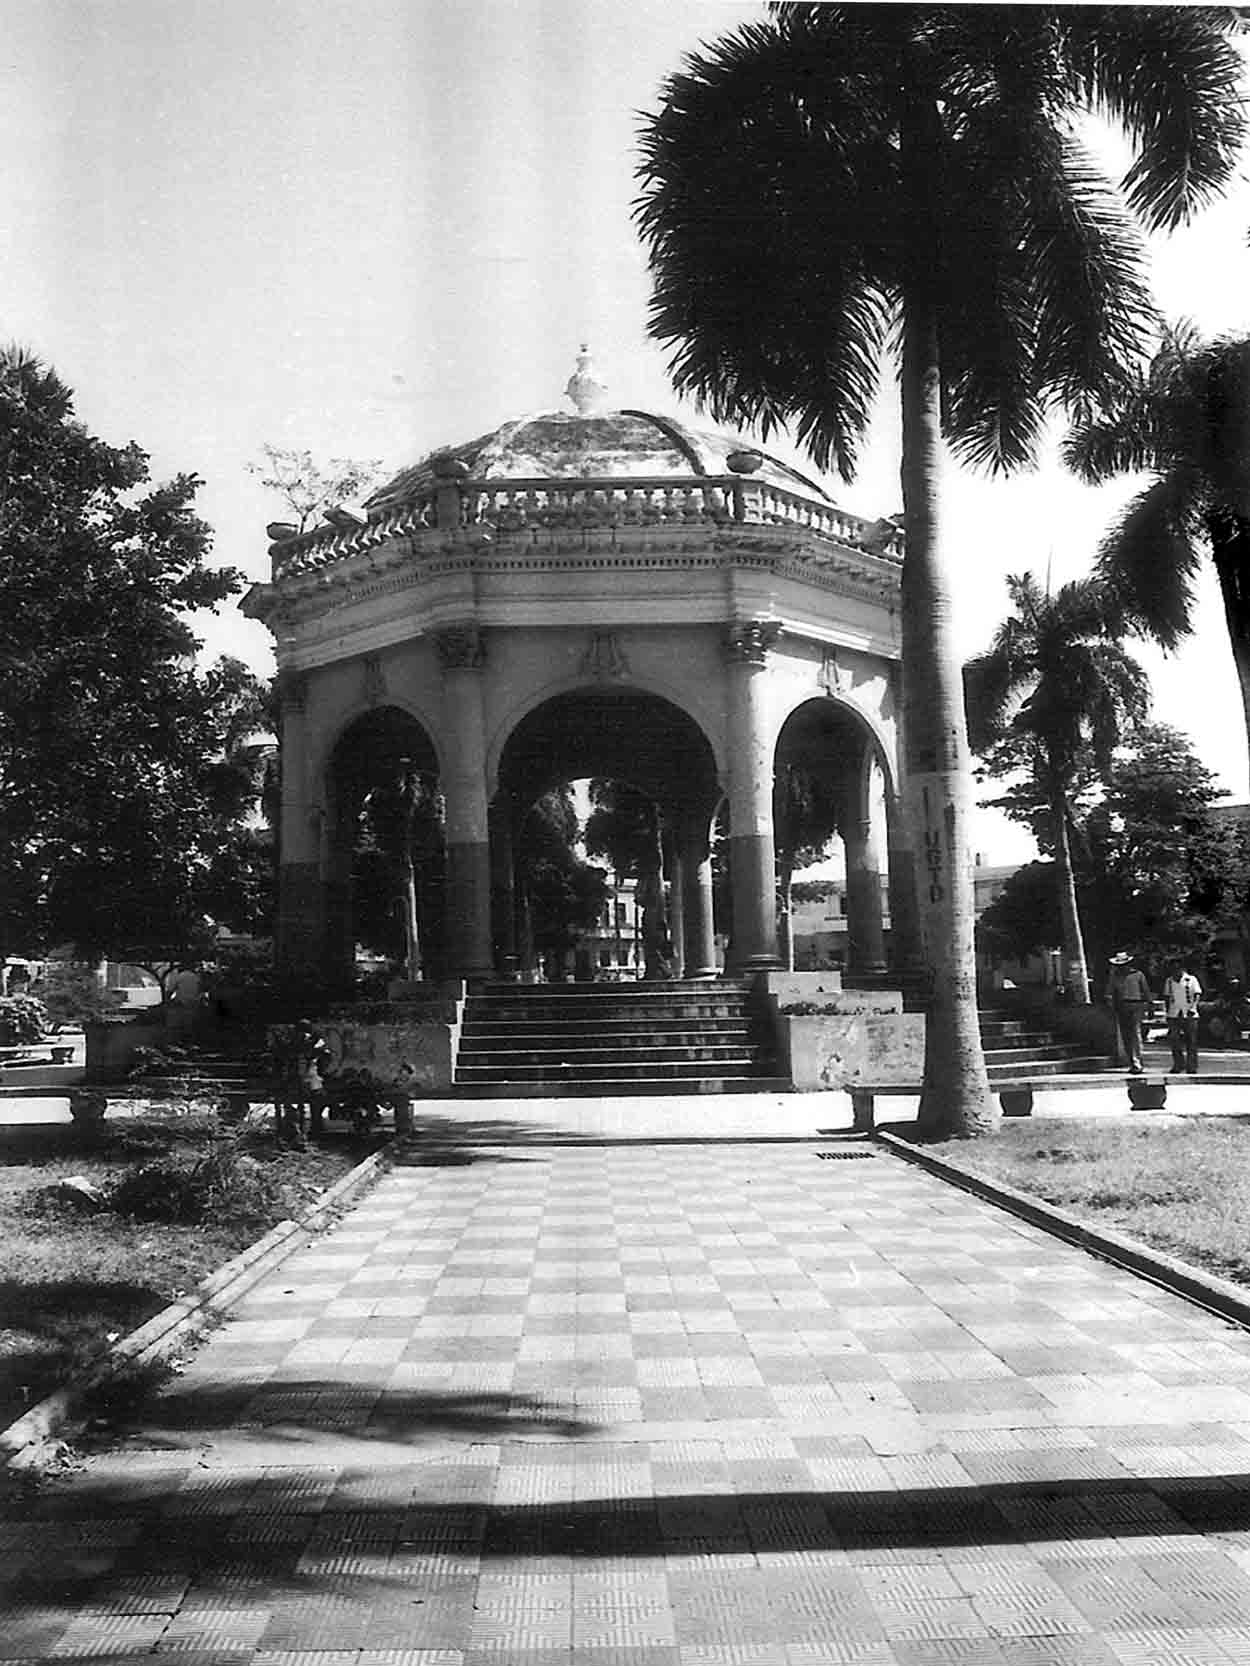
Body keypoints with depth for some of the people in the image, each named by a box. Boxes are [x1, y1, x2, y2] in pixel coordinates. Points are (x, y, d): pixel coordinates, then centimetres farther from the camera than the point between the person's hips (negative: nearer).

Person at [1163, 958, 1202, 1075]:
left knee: (1191, 1042, 1)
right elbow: (1166, 998, 19)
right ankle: (1178, 1065, 7)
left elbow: (1197, 995, -5)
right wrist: (1168, 1012, 13)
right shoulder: (1169, 981, 12)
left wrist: (1192, 1008, -18)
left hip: (1190, 1015, -3)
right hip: (1174, 1016, 3)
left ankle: (1192, 1067, 8)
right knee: (1174, 1040, -3)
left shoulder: (1191, 979, 0)